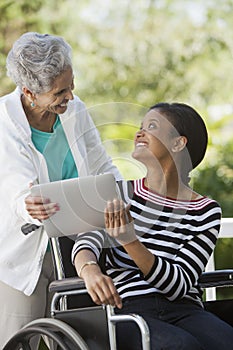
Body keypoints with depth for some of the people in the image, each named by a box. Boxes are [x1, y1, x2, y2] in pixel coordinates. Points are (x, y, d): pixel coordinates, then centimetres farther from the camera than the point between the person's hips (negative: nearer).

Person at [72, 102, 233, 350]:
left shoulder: (206, 213, 6)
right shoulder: (119, 193, 12)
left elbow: (179, 285, -6)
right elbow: (86, 242, -6)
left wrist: (131, 242, -22)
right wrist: (90, 271, -31)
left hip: (184, 311, 1)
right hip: (126, 311, -1)